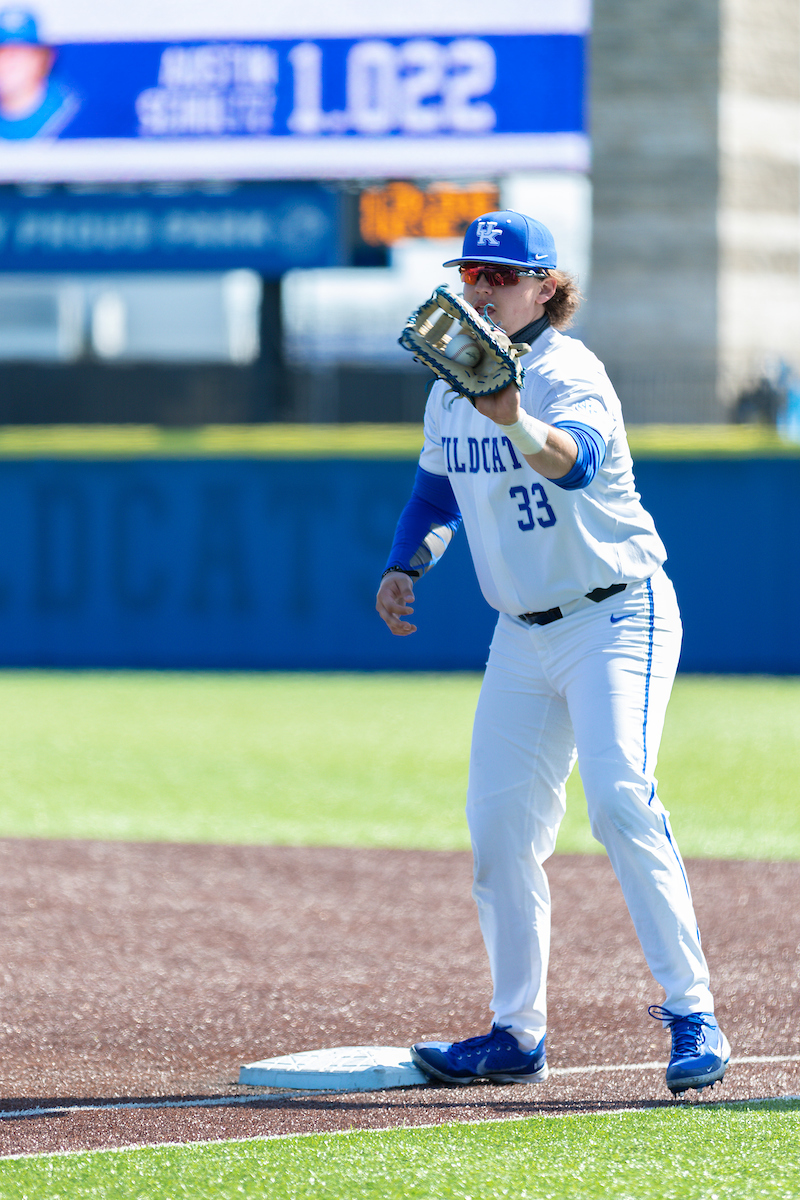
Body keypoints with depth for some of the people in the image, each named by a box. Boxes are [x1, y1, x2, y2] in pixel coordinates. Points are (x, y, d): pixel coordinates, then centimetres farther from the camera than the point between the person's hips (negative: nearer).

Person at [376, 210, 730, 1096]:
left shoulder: (570, 374, -17)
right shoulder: (451, 389, 6)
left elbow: (575, 461, -39)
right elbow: (435, 492, 22)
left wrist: (517, 423, -59)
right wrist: (405, 567, 5)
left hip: (617, 616, -8)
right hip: (522, 634, 8)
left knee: (619, 799, -23)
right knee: (498, 824, 5)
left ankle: (692, 1016, -19)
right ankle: (517, 1035, 16)